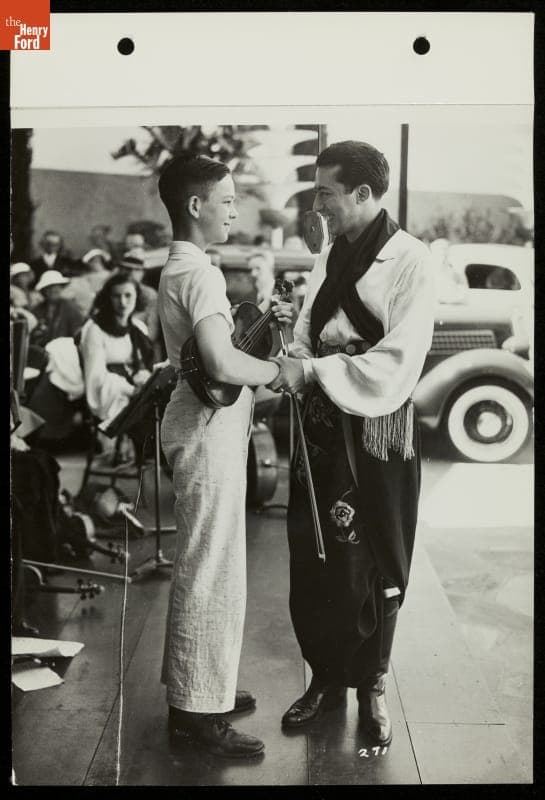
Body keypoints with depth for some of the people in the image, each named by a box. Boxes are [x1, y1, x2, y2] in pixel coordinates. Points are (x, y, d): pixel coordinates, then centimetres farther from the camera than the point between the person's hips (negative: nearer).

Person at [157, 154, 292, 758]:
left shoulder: (181, 268, 15)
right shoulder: (198, 273, -18)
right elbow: (222, 364, -30)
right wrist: (282, 370, -15)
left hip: (204, 427, 11)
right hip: (209, 432, -11)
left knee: (201, 565, 18)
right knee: (213, 570, -3)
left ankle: (195, 685, 32)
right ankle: (197, 708, 9)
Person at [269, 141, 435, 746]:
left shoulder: (408, 260, -11)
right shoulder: (328, 259, 9)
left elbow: (396, 365, -18)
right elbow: (306, 339, 12)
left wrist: (313, 371, -22)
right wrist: (283, 370, -7)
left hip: (378, 433, -5)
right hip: (322, 428, 5)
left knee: (375, 567, 9)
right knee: (313, 560, 10)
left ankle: (371, 684, 29)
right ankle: (325, 676, 30)